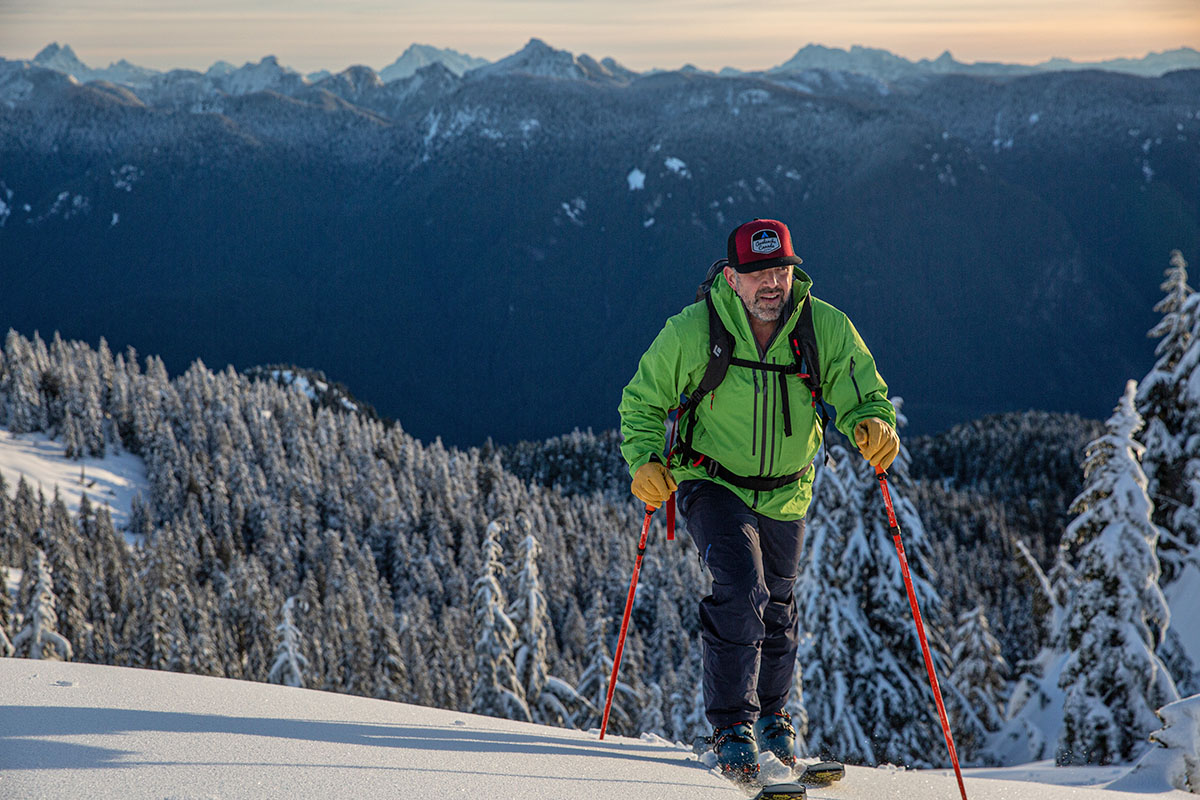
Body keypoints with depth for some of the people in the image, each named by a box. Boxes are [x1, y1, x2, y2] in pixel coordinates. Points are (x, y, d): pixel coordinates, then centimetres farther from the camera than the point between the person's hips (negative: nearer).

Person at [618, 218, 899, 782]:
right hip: (712, 485, -3)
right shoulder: (692, 332, -19)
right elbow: (643, 402, -5)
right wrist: (644, 462, -20)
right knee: (740, 590, -24)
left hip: (784, 494, 3)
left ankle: (771, 714, 43)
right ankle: (732, 726, -13)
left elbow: (863, 396, -9)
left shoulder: (826, 329, -15)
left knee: (777, 608, 18)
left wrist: (873, 425, -32)